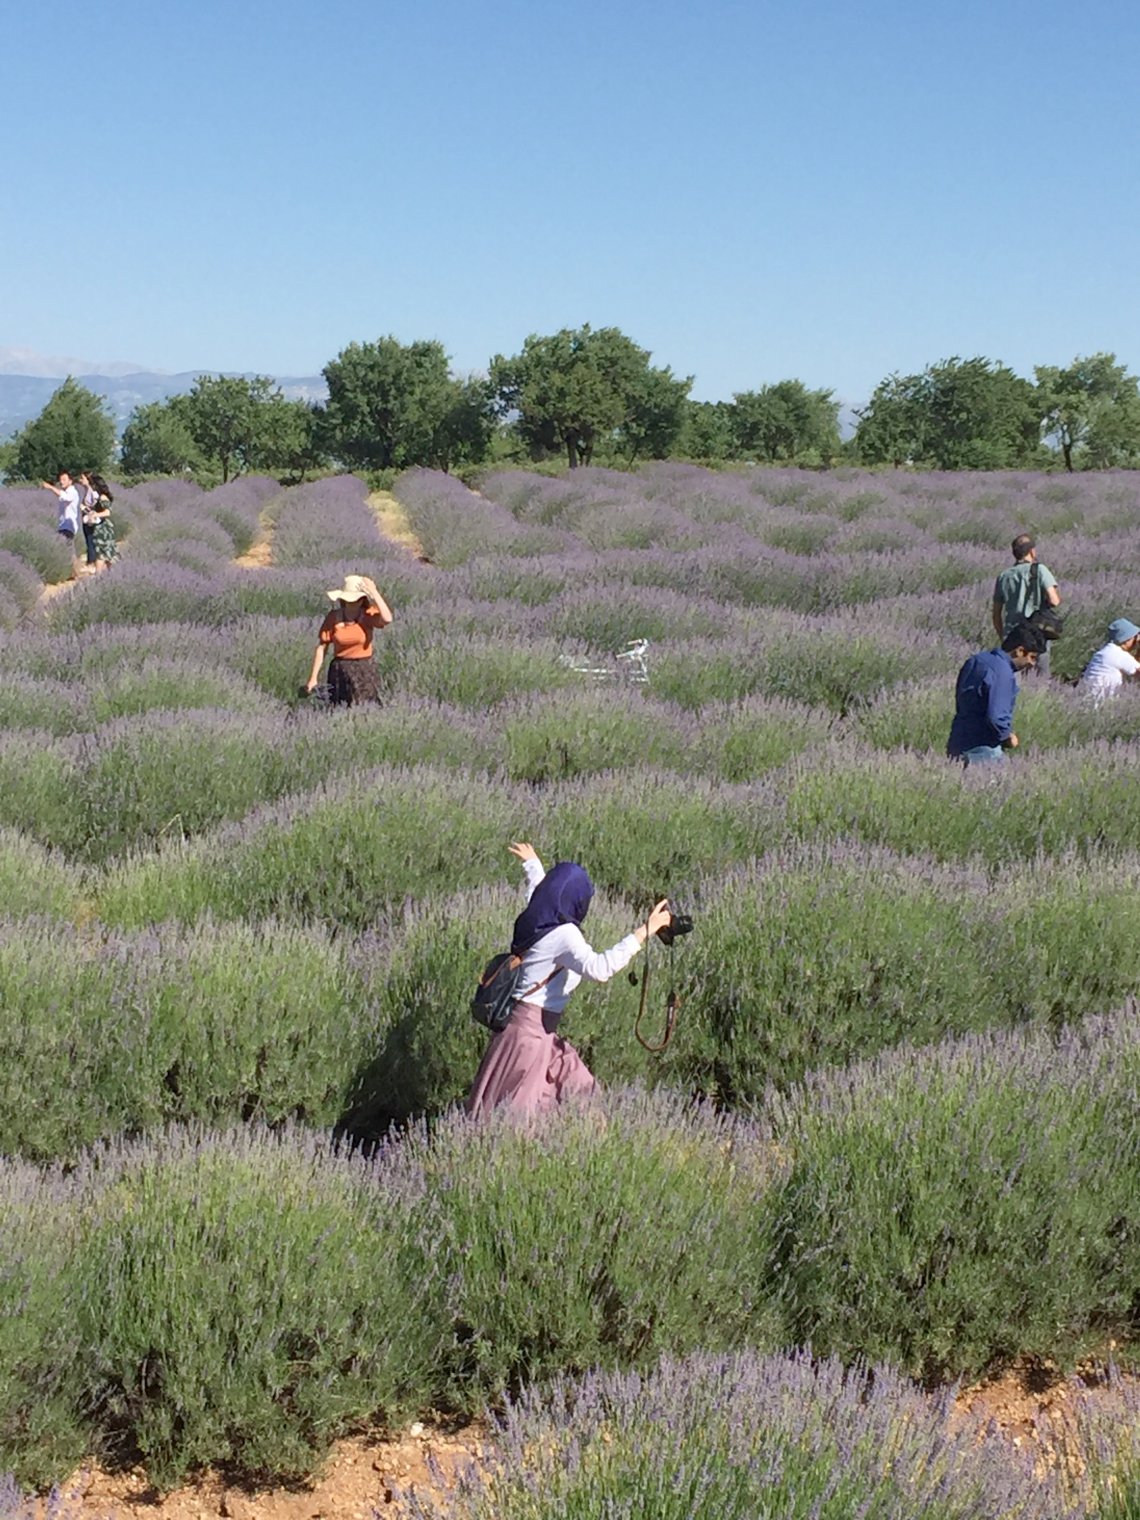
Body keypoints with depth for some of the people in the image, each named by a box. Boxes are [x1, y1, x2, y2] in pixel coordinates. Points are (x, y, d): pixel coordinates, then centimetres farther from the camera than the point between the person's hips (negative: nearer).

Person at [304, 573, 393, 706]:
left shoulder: (369, 615, -7)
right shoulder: (334, 617, -6)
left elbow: (387, 619, -29)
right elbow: (321, 648, -2)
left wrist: (374, 592, -24)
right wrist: (313, 677, -4)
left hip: (365, 671, 0)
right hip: (340, 672, 0)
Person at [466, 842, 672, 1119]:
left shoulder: (537, 921, 6)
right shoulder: (563, 934, -20)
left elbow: (538, 889, 29)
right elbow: (598, 967, -37)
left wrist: (531, 863, 51)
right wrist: (644, 931, -37)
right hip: (528, 1033, -10)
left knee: (580, 1095, 12)